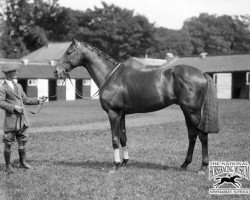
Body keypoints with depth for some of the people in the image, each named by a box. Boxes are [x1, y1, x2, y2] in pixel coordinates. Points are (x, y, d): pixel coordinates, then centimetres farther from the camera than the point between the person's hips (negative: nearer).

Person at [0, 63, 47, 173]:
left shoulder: (18, 86, 18)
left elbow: (25, 100, 22)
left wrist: (38, 100, 13)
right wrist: (14, 107, -20)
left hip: (23, 119, 6)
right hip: (11, 119, -6)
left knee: (22, 142, 11)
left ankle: (23, 162, 23)